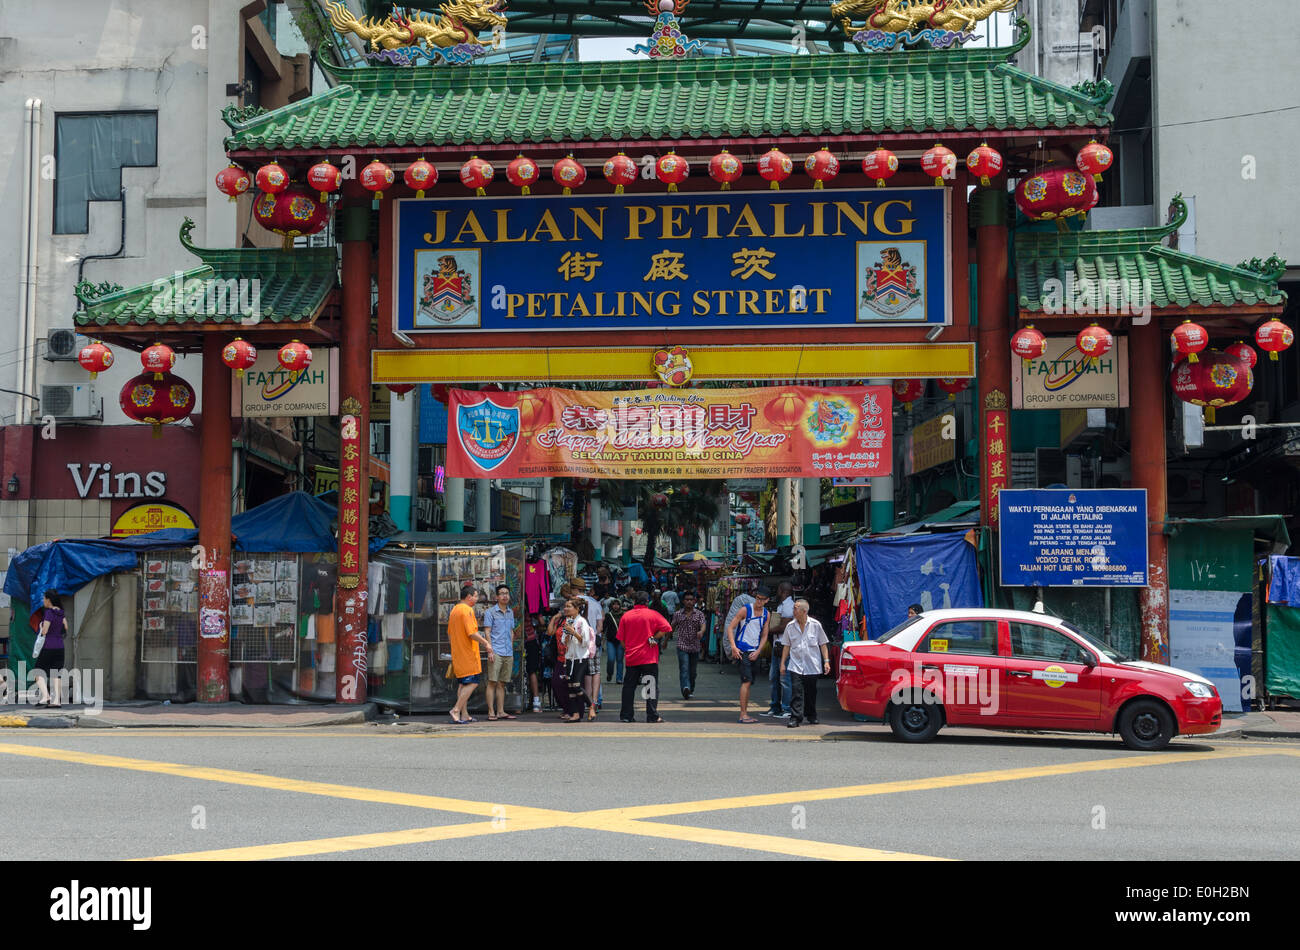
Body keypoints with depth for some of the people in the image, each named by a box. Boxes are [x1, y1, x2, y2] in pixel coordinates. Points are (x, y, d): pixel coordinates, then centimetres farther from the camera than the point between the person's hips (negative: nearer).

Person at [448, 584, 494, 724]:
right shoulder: (467, 610, -15)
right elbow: (472, 633, -22)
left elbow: (449, 634, 20)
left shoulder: (454, 609, 14)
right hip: (468, 654, -9)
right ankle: (456, 710, -14)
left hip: (457, 653, 9)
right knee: (472, 682, -7)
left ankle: (464, 714, 13)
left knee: (463, 683, 12)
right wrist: (486, 642, -13)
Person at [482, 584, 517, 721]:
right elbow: (487, 632, -4)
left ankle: (501, 711, 10)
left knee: (502, 684, 8)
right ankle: (491, 712, -7)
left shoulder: (511, 612, 17)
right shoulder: (490, 612, -1)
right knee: (492, 682, -7)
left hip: (508, 653, 6)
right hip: (496, 652, -6)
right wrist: (490, 650, -12)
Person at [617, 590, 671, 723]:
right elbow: (666, 628, -12)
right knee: (652, 686, 1)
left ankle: (626, 715, 10)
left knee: (629, 686, 10)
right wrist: (653, 638, -5)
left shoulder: (626, 616, 4)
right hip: (649, 657, -3)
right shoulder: (653, 614, -3)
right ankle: (652, 716, -4)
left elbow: (621, 639, 8)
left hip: (631, 657, 3)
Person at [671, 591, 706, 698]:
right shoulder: (677, 614, 7)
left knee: (692, 671, 8)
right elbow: (672, 628, 17)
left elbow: (703, 625, -11)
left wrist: (701, 632, -34)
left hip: (695, 647, 1)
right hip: (682, 646, -1)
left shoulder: (699, 614, 5)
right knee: (684, 669, -17)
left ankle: (690, 690, 22)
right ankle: (686, 687, -33)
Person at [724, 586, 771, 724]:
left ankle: (746, 713, 17)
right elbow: (730, 628, -8)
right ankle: (743, 714, -14)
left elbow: (764, 635, 13)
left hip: (753, 652, 6)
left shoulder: (767, 615, 8)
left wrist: (757, 651, -1)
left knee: (748, 682, 11)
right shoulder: (745, 610, -8)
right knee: (746, 681, -14)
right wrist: (733, 647, -17)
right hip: (742, 650, -6)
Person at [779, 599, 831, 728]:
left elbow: (823, 644, 4)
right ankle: (795, 717, -13)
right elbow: (786, 646, 9)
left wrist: (826, 661, -2)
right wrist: (782, 663, 6)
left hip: (813, 665, 0)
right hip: (796, 665, 0)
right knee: (797, 691, -12)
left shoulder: (815, 625, -2)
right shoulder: (790, 626, 2)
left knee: (811, 692, 9)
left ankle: (811, 716, 25)